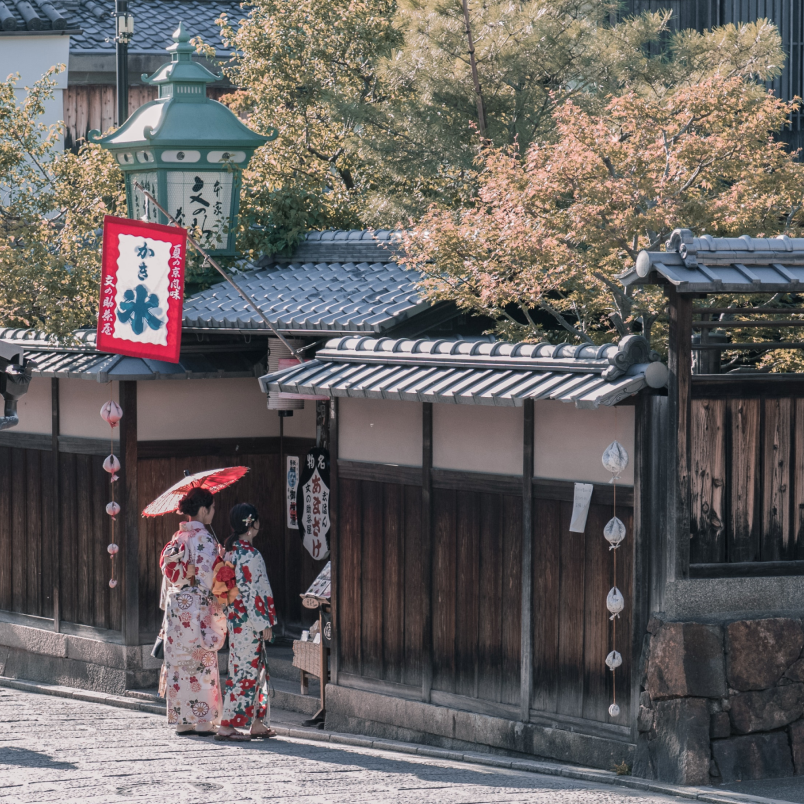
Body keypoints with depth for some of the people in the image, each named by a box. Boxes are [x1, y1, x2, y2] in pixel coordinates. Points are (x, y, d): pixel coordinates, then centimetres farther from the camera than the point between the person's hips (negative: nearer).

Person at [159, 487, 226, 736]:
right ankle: (203, 720, -2)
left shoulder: (177, 537, 10)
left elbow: (168, 573, 14)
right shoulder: (203, 538, -12)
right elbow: (206, 576, -17)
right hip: (198, 606, -7)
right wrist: (217, 608, -10)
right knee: (202, 662, -2)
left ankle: (182, 720, 11)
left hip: (176, 604, 7)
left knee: (179, 661, 8)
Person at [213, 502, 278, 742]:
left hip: (235, 618, 9)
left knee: (256, 670, 16)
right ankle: (227, 726, -4)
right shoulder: (248, 554, -18)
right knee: (245, 671, -5)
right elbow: (251, 591, -19)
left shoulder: (230, 551, 9)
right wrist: (264, 623, -13)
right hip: (248, 621, -9)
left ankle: (258, 723, 21)